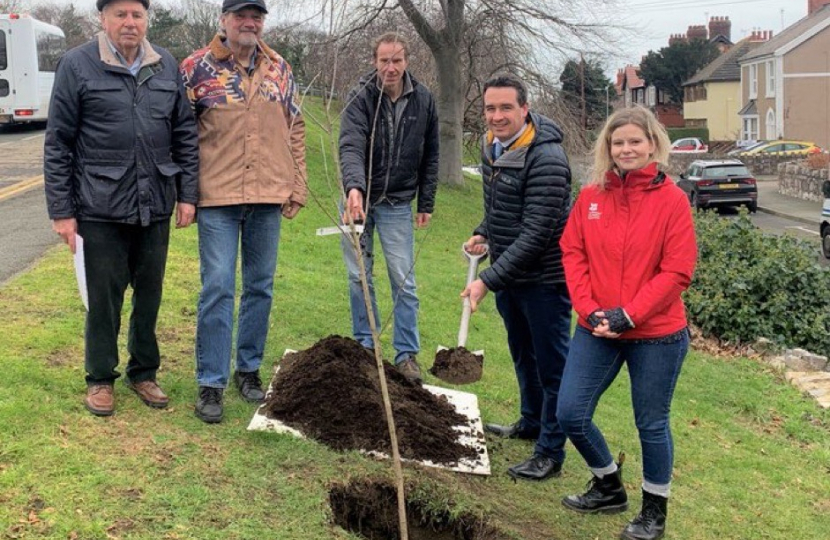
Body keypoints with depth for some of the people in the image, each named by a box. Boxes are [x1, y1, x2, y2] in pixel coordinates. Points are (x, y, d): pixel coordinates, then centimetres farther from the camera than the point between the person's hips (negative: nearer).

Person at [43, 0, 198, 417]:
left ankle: (143, 373, 29)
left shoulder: (166, 66, 6)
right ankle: (100, 378, 23)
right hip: (101, 208, -3)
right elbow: (58, 144, -5)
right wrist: (61, 210, -7)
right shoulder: (77, 65, -5)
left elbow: (185, 135, 10)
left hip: (155, 206, 4)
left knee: (150, 295, 12)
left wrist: (187, 193, 5)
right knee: (103, 297, 6)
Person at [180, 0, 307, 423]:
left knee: (260, 286, 10)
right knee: (218, 287, -4)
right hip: (217, 198, -4)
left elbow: (295, 131, 14)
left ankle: (249, 368, 25)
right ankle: (211, 382, 5)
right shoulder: (196, 68, -2)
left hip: (268, 197, 4)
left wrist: (296, 187, 9)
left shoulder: (279, 69, 10)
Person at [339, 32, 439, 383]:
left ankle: (407, 354, 10)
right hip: (359, 197, -1)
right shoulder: (361, 98, -12)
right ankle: (364, 345, 21)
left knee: (404, 282, 0)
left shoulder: (423, 101, -3)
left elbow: (430, 156, 6)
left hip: (397, 204, 1)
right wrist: (354, 188, -44)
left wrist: (426, 203, 5)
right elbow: (351, 147, -27)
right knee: (359, 277, 7)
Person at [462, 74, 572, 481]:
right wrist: (483, 233, 2)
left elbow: (536, 235, -28)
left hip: (544, 278, -9)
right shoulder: (491, 145, 4)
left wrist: (489, 280, -29)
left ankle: (550, 453, 14)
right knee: (522, 353, 24)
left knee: (551, 363, 2)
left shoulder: (546, 158, -24)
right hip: (508, 273, 9)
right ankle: (530, 423, 44)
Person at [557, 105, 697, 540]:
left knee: (651, 424, 9)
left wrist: (629, 315, -17)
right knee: (570, 414, 4)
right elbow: (573, 254, 3)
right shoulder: (590, 197, 2)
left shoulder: (672, 199, -9)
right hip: (596, 330, 4)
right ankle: (609, 486, 30)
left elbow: (677, 271, -12)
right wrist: (589, 309, -10)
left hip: (656, 334, -4)